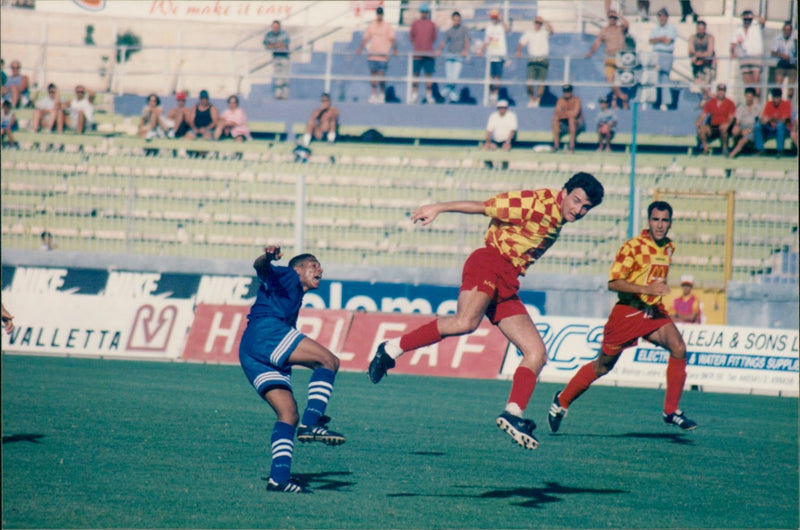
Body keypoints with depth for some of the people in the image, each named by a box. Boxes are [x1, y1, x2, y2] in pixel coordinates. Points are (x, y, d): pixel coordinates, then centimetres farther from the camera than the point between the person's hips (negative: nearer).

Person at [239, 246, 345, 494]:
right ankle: (311, 422, -27)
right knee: (330, 360, -15)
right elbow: (260, 267, -6)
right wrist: (268, 257, -29)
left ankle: (279, 476, -9)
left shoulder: (294, 300, 39)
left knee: (288, 413, 2)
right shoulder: (286, 276, 15)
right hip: (265, 330, -9)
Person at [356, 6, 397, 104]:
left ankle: (382, 95, 4)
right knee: (373, 75, 3)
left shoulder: (387, 26, 0)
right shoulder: (371, 25, 11)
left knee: (381, 75, -7)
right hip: (372, 55, 4)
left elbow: (392, 39, -4)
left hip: (383, 55, -4)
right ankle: (374, 95, 10)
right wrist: (360, 49, 8)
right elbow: (366, 39, 16)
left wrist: (394, 49, -17)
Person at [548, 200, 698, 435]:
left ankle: (671, 411, -14)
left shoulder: (668, 248, 8)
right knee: (603, 366, 7)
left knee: (678, 347, -20)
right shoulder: (633, 246, -14)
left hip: (654, 311, 5)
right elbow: (613, 282, -21)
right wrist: (647, 289, -29)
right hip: (628, 311, -5)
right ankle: (562, 400, 29)